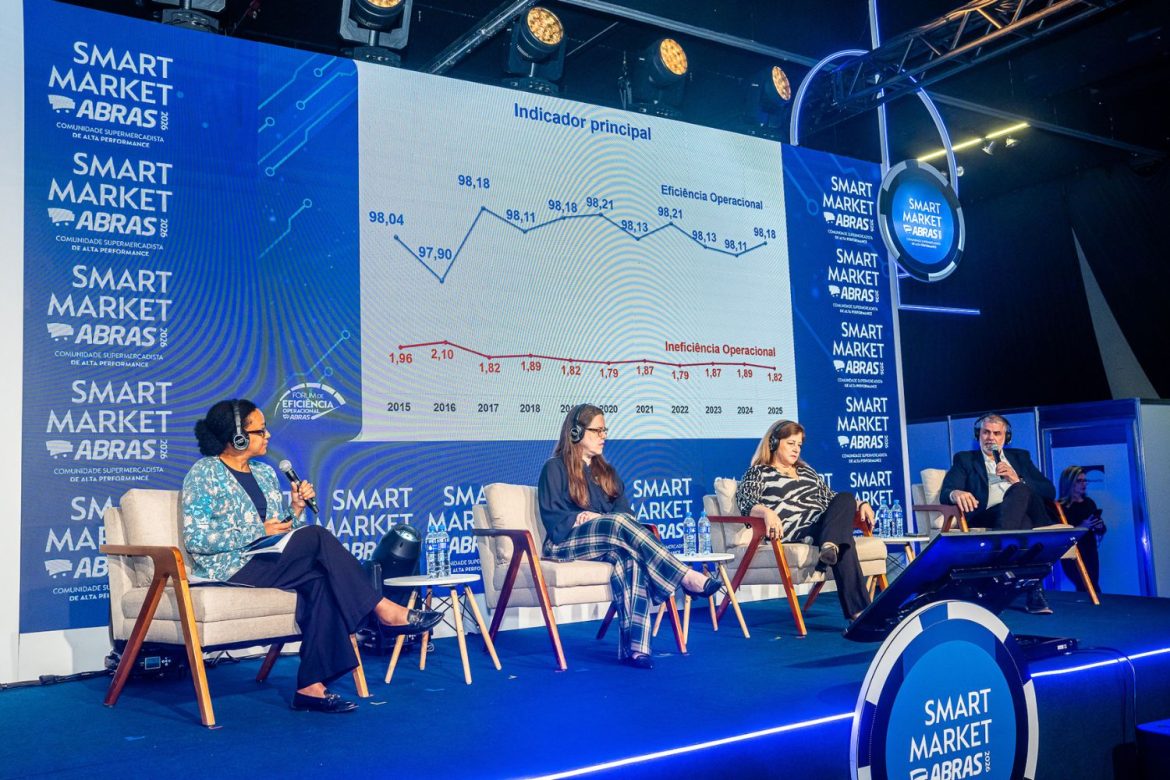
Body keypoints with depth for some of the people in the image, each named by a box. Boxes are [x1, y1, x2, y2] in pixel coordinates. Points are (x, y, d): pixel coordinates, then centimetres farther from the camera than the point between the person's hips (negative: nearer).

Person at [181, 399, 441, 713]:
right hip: (229, 568, -7)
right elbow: (195, 539, -14)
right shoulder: (204, 473, -4)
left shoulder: (265, 472, 17)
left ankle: (311, 686, -29)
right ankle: (386, 611, -19)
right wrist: (259, 532, -17)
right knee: (316, 536, -26)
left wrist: (296, 508, 0)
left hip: (266, 561, 7)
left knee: (319, 580, -26)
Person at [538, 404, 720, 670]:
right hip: (566, 544, -4)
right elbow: (552, 518, -5)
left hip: (607, 542, 5)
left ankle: (633, 646, -43)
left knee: (630, 559, -33)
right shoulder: (555, 468, 6)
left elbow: (625, 509, 12)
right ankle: (688, 578, -38)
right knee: (619, 522, -34)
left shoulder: (606, 471, 25)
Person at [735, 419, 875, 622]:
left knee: (846, 498, -27)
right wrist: (767, 512, -30)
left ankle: (830, 545, -50)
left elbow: (831, 498, 33)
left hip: (823, 526, 6)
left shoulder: (806, 472, 34)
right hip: (793, 531, -6)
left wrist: (861, 504, 12)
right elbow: (746, 503, -6)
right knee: (842, 544, -32)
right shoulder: (758, 473, 12)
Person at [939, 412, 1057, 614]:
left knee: (1020, 491, -36)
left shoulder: (1020, 457, 30)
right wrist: (956, 494, -25)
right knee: (1023, 524, -36)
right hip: (986, 517, -1)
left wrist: (1018, 481, -1)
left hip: (1027, 511, 2)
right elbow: (945, 492, 3)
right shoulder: (964, 459, 22)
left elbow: (1050, 492, 19)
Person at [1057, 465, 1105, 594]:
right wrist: (1081, 527, -24)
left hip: (1091, 552, 6)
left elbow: (1102, 529, 17)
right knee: (1093, 590, -13)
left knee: (1085, 590, 6)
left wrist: (1099, 526, -5)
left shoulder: (1089, 503, 11)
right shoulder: (1061, 506, -9)